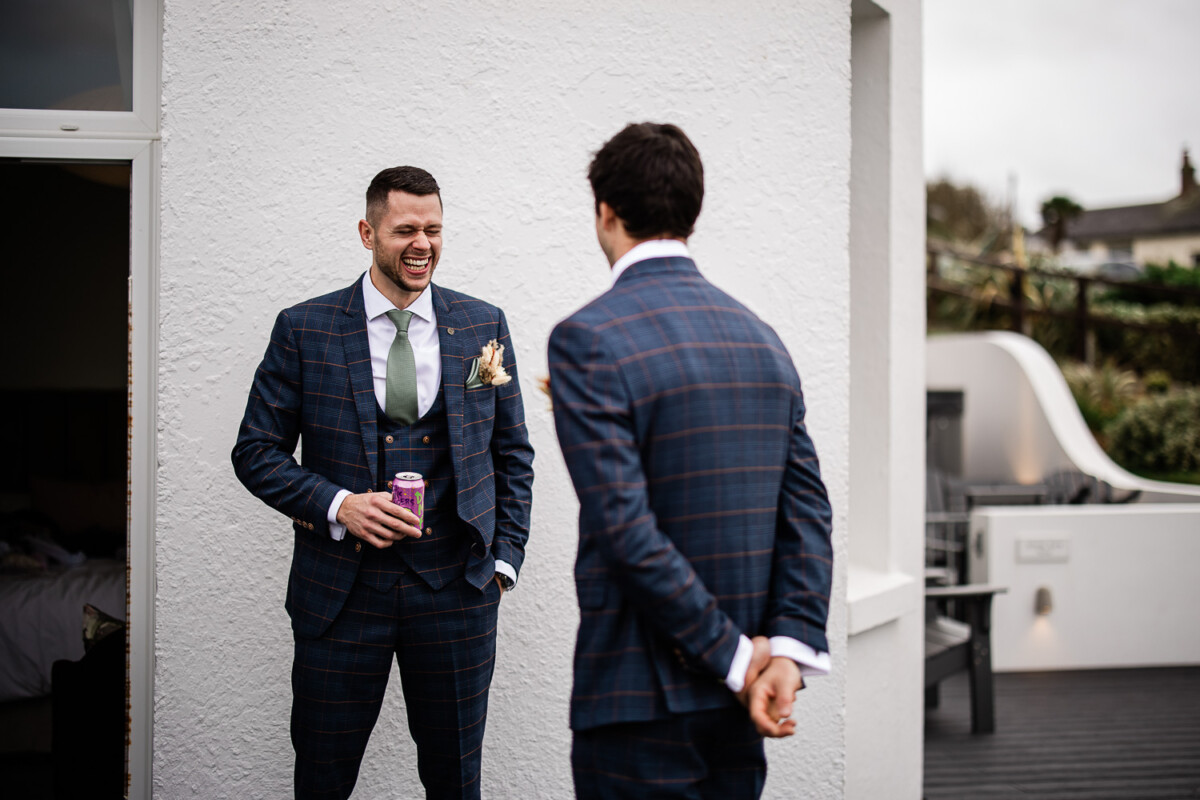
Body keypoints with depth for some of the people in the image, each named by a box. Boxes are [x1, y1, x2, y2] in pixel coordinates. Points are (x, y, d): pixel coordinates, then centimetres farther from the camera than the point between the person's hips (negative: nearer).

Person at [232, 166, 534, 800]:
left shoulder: (484, 326, 5)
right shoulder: (304, 330, -1)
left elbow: (513, 454, 11)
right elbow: (257, 451, 2)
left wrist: (504, 558, 3)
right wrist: (336, 504, -14)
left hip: (456, 590, 1)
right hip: (340, 588, -1)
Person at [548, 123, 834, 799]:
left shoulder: (587, 338, -12)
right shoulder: (762, 337, 8)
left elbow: (625, 528, -19)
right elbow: (808, 508, 1)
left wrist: (736, 658, -12)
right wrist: (788, 648, -6)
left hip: (641, 696, -6)